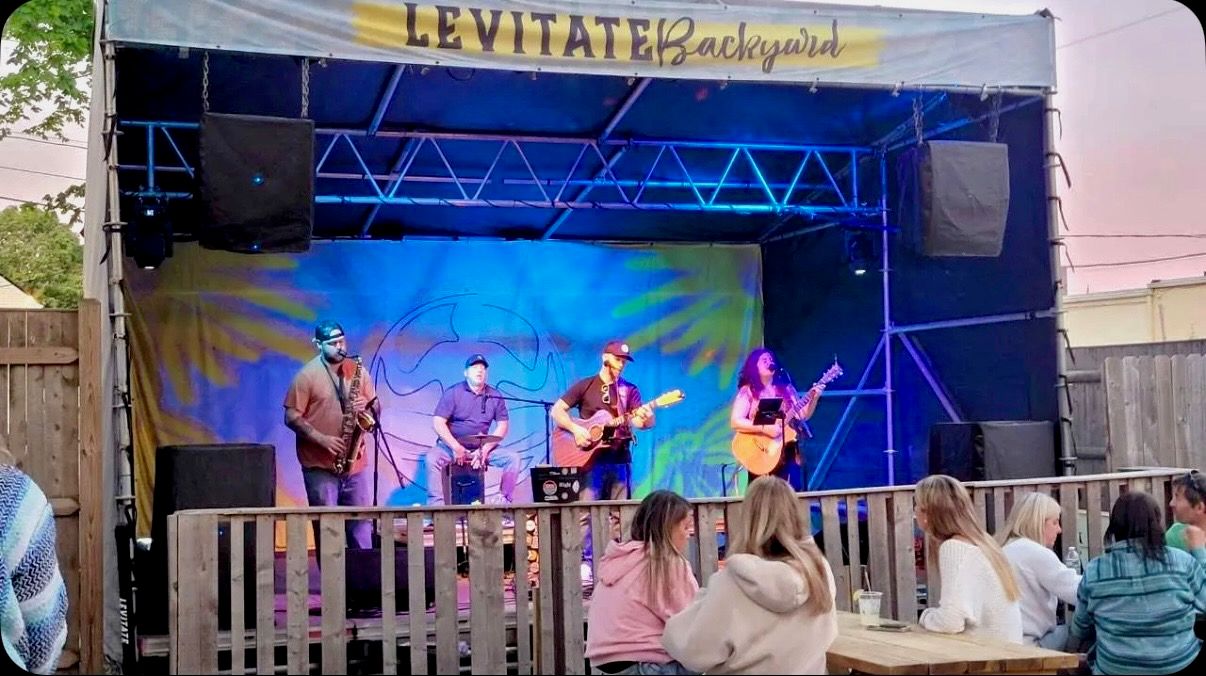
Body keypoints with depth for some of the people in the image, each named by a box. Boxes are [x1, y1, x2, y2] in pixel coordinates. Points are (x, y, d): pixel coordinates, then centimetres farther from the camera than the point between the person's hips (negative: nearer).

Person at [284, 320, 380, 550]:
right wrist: (322, 439, -18)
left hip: (356, 463, 4)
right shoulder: (306, 375, -6)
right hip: (320, 465, -4)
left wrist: (367, 406, -11)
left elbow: (376, 409, 12)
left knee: (361, 524, 9)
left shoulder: (357, 370, 8)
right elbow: (291, 417, -9)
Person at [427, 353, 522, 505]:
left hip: (481, 449, 3)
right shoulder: (453, 393, -7)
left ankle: (505, 502, -10)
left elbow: (503, 425, 2)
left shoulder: (495, 396, 3)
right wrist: (457, 448, -21)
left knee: (512, 458, -16)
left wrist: (485, 450, -11)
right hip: (451, 447, -3)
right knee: (432, 458, -33)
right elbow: (438, 423, -13)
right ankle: (436, 505, -31)